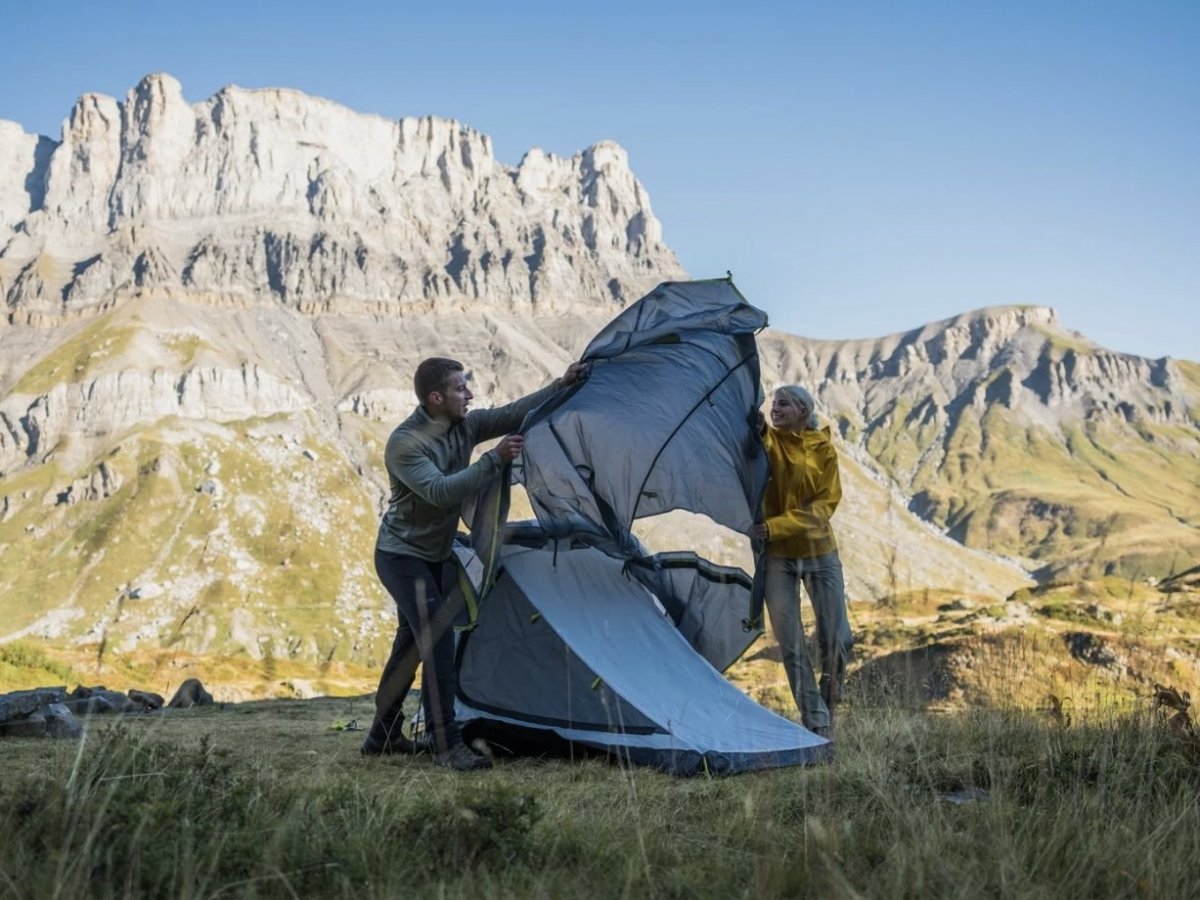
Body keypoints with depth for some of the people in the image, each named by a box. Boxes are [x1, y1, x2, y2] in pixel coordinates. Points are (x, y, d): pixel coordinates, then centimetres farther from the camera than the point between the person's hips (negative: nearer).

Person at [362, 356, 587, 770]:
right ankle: (446, 744, -15)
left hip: (435, 555, 9)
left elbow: (511, 414, 2)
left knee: (412, 642, 15)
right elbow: (440, 491, -34)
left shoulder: (464, 426, -3)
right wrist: (494, 460, -36)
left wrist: (560, 386, -7)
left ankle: (382, 737, 27)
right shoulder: (404, 444, -24)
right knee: (437, 637, -18)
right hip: (403, 555, -9)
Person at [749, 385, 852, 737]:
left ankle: (827, 712, 24)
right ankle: (816, 722, 10)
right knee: (791, 645, 0)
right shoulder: (767, 440, -1)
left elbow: (825, 505, -8)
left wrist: (776, 527, -19)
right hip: (778, 556, 0)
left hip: (820, 552, 1)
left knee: (837, 640, 2)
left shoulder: (824, 449, -2)